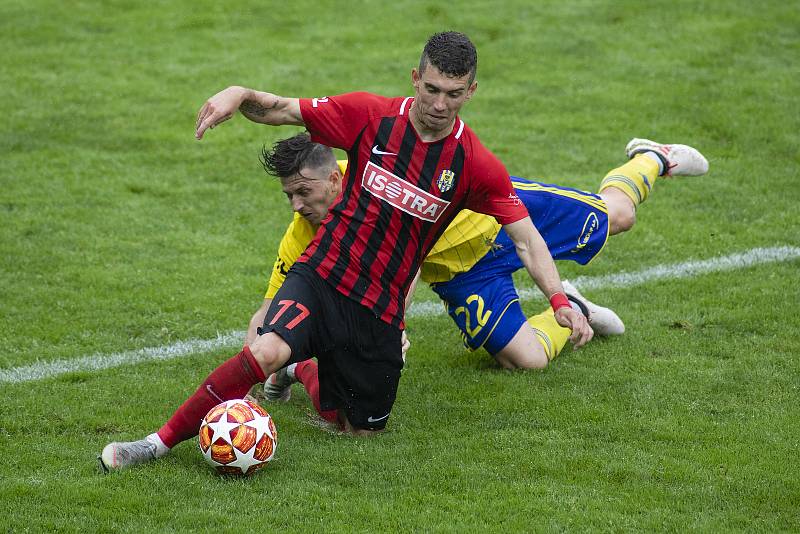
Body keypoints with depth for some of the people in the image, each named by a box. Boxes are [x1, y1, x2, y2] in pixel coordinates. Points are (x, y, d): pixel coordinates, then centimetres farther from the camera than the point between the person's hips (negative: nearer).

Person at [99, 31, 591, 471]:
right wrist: (240, 95, -22)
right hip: (322, 276, -2)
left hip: (380, 309, 2)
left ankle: (304, 374, 42)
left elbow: (526, 238, -3)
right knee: (267, 350, -31)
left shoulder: (477, 166, -7)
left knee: (363, 430, 11)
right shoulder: (371, 115, -6)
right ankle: (162, 442, -21)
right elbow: (280, 110, -1)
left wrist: (560, 300, -15)